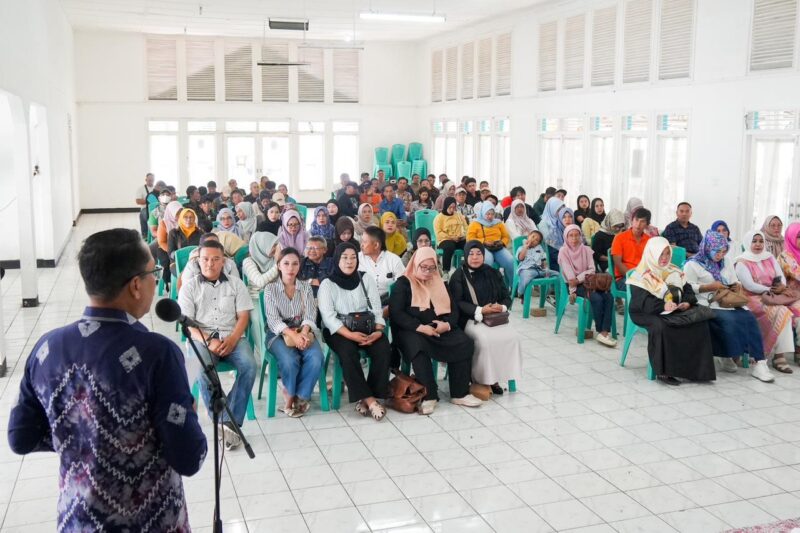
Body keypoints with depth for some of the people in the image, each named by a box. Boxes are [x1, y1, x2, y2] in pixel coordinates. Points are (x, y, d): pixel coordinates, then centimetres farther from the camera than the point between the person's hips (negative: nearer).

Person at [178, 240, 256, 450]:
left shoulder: (236, 283, 14)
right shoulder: (189, 286, 9)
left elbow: (243, 316, 6)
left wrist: (232, 339, -14)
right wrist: (208, 341, -17)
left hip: (232, 337, 2)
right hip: (200, 338, -1)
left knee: (249, 365, -30)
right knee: (203, 369, -35)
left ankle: (231, 422, -25)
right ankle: (221, 421, -22)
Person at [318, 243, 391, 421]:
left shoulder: (366, 280, 9)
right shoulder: (327, 284, -1)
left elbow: (376, 309, 4)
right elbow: (328, 316, -11)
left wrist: (378, 330, -16)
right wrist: (350, 334, -25)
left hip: (366, 328, 3)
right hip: (339, 331, -3)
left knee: (383, 349, -26)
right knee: (348, 352, -34)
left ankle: (372, 396, -18)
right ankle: (368, 399, -27)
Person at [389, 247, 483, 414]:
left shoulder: (438, 283, 16)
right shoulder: (403, 283, -1)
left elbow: (453, 308, 13)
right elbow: (395, 312, -12)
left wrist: (447, 324, -10)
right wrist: (420, 327, -21)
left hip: (440, 328, 5)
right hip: (411, 330, -5)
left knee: (465, 344, -20)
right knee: (419, 349, -38)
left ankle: (459, 393, -13)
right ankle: (429, 395, -26)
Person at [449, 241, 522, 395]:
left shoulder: (493, 274, 14)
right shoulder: (459, 276, 2)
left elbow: (506, 297, 13)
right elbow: (456, 302, -8)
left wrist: (501, 307, -11)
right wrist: (480, 310, -19)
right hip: (470, 318, -4)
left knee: (512, 336, -23)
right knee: (485, 339, -33)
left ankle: (495, 378, -12)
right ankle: (482, 379, -15)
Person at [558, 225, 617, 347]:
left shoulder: (587, 250, 11)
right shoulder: (563, 251, 0)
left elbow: (592, 270, 0)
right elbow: (569, 273, -10)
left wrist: (579, 279, -16)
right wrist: (573, 290, -20)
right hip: (573, 285, -4)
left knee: (609, 297, -25)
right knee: (596, 298, -30)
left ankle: (605, 332, -32)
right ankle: (601, 332, -17)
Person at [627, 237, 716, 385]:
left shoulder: (674, 271, 15)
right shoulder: (642, 275, -7)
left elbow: (688, 290, 11)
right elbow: (642, 302, -18)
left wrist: (687, 302, -12)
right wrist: (663, 306, -33)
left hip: (675, 312, 6)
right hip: (646, 313, -6)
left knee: (699, 323, -18)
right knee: (661, 326, -38)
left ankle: (696, 368, -15)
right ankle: (663, 371, -31)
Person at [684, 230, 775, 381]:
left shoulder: (726, 263, 20)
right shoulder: (693, 265, -1)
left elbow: (734, 283, 27)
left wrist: (736, 286, 3)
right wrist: (710, 287, -14)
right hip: (708, 305, -6)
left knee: (749, 318, -23)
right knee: (730, 320, -33)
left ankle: (759, 362, -29)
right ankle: (727, 356, -13)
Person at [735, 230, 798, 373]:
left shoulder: (770, 258, 16)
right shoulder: (742, 262, -3)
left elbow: (781, 277, 9)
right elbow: (749, 285, -13)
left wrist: (782, 286, -13)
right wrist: (769, 290, -13)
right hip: (753, 299, -5)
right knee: (782, 312, -29)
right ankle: (779, 355, -23)